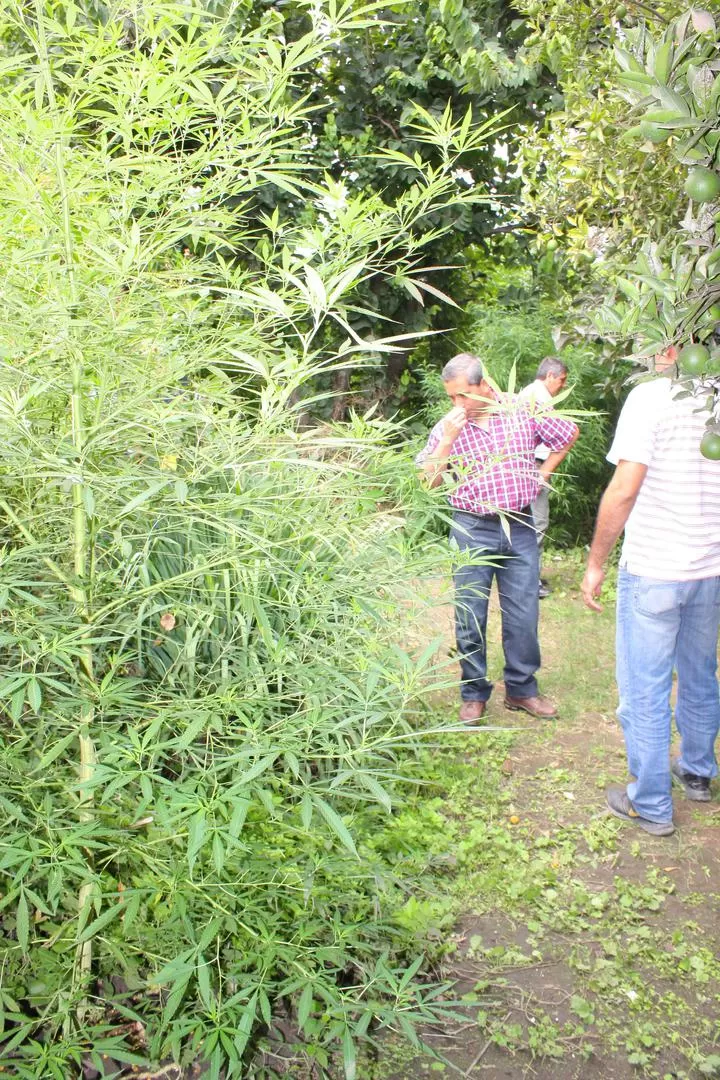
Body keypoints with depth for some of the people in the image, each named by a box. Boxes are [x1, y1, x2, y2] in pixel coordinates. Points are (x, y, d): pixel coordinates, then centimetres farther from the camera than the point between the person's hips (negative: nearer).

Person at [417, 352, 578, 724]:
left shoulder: (524, 412, -1)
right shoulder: (448, 427, -1)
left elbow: (569, 434, 13)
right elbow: (427, 480, -9)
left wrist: (542, 473, 10)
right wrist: (448, 439, -18)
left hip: (520, 527, 1)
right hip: (472, 530, 0)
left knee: (523, 615, 6)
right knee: (470, 617, 3)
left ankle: (521, 689, 22)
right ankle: (474, 693, 18)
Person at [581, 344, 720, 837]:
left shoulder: (651, 397, -15)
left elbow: (624, 490, -19)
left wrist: (596, 563, -10)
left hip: (653, 571, -6)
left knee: (645, 691, 6)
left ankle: (651, 806, 16)